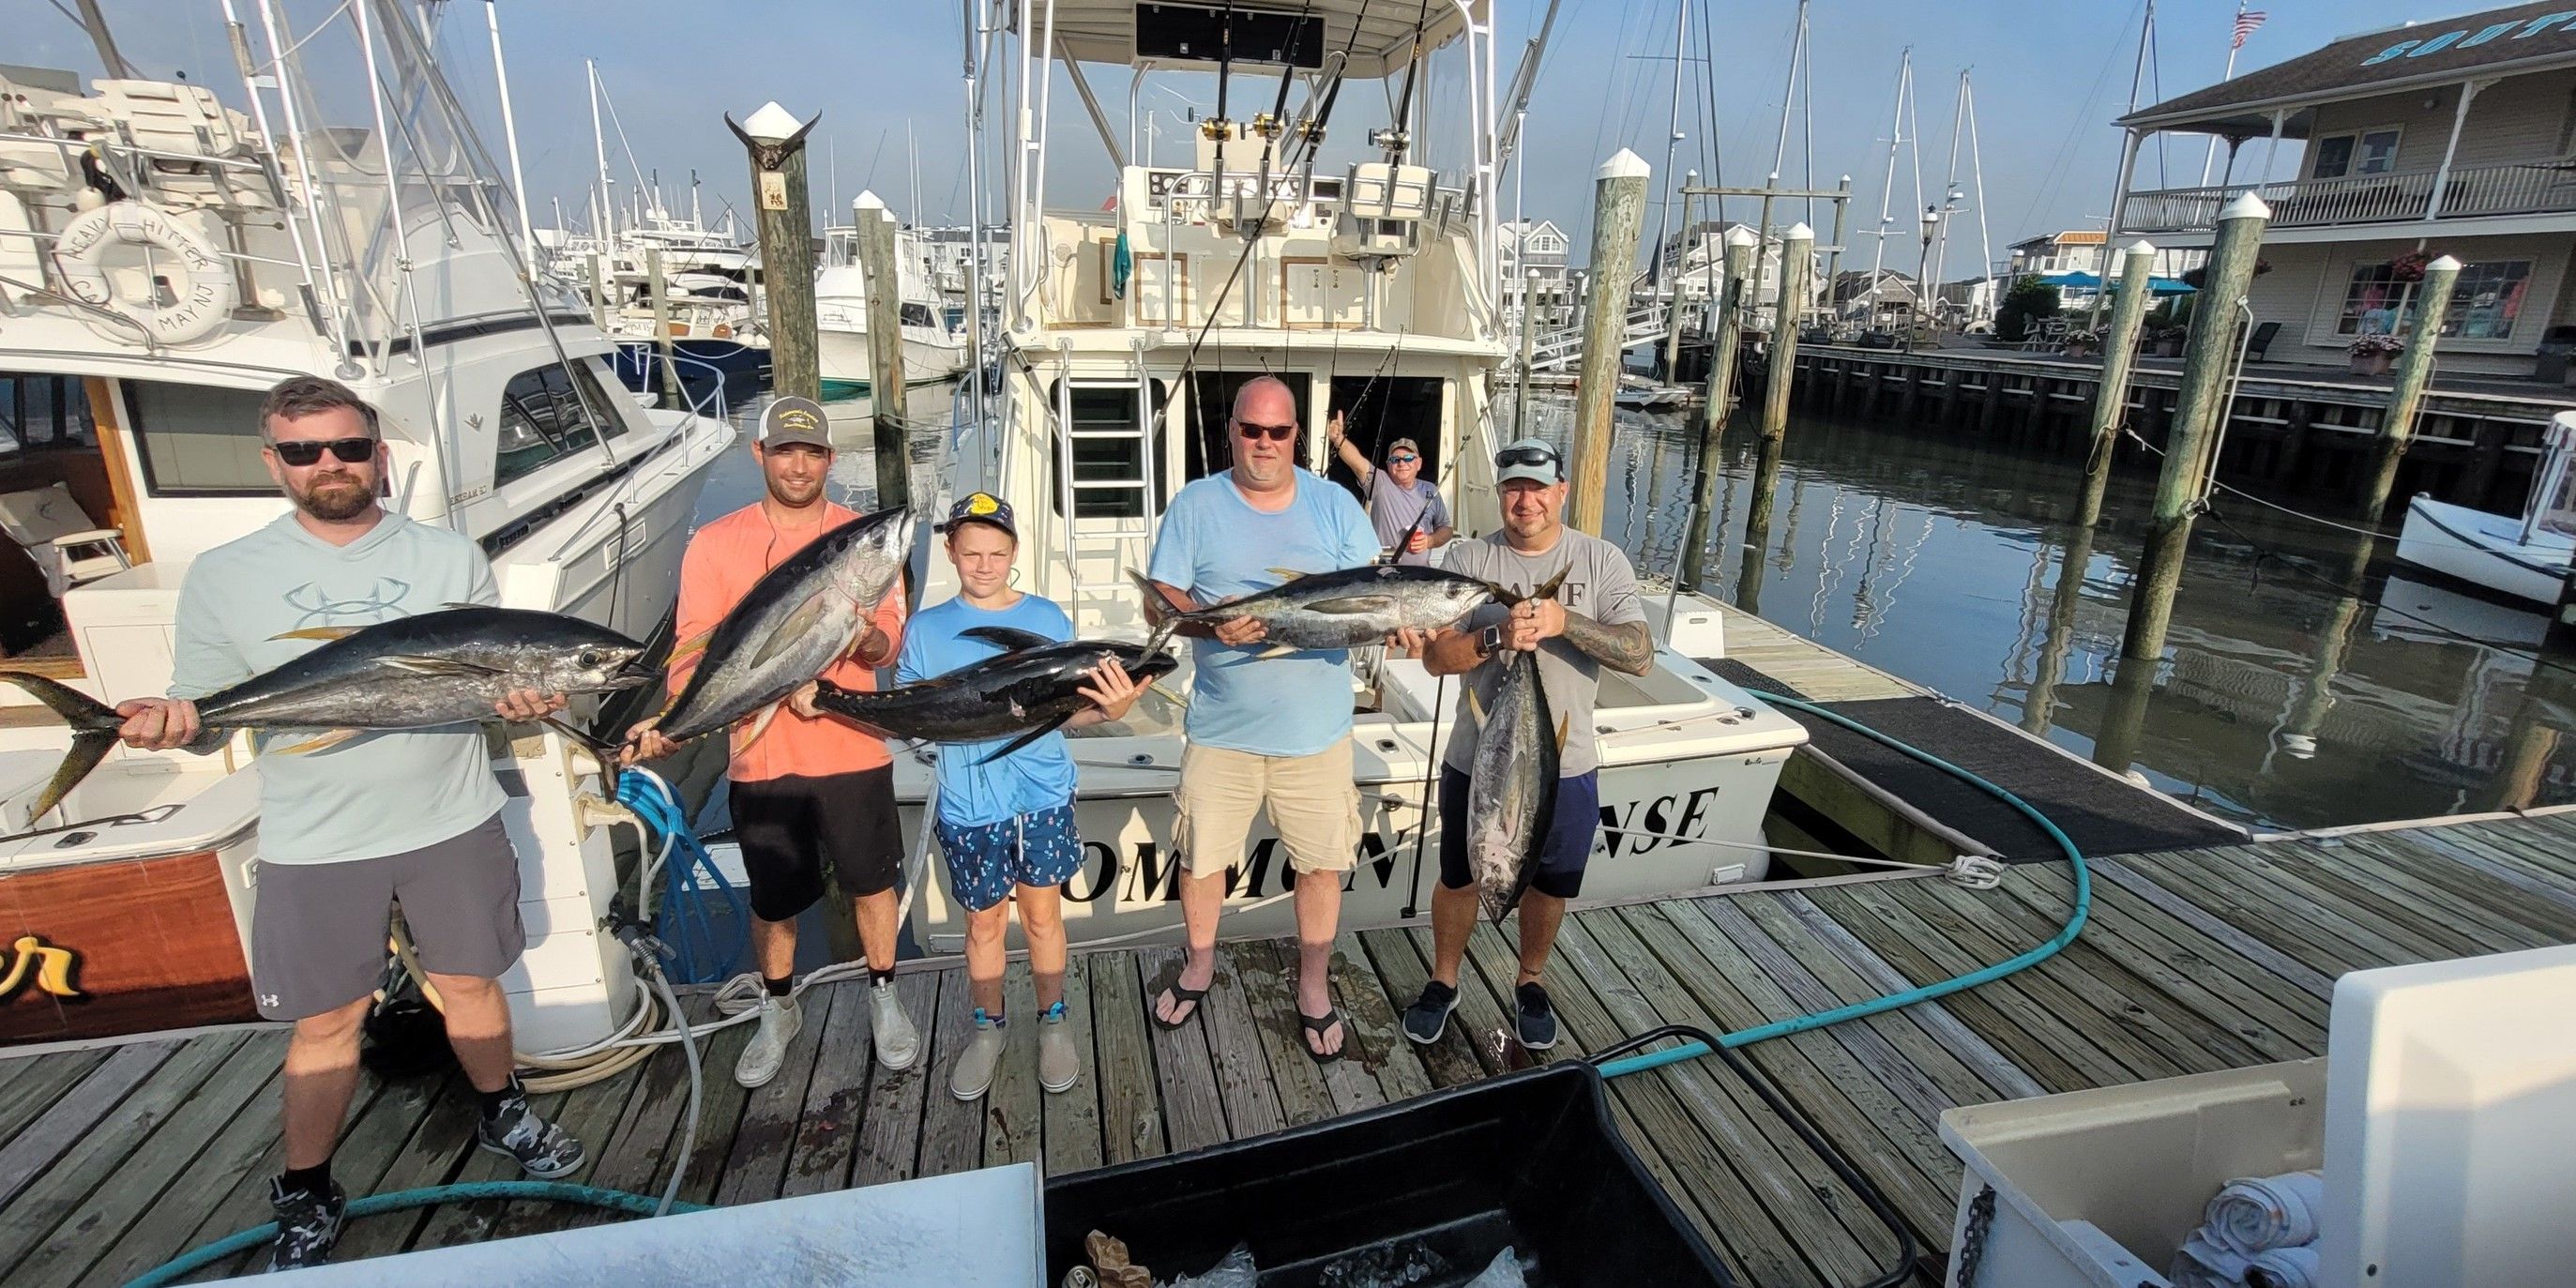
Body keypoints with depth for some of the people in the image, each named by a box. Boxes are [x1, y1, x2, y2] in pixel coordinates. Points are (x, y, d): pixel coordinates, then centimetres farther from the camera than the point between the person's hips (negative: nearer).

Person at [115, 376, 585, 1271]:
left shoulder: (453, 559, 1)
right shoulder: (224, 576, 0)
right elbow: (203, 710, 2)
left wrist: (527, 699, -17)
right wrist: (168, 722, -20)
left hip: (454, 825, 1)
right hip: (315, 847, 0)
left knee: (470, 984, 15)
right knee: (326, 1022, 9)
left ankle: (502, 1114, 38)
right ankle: (308, 1198, 30)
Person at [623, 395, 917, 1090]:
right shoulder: (714, 544, -2)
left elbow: (891, 641, -4)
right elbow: (696, 647, -6)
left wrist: (867, 636, -28)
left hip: (852, 750, 0)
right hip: (761, 757, 0)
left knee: (873, 882, 13)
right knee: (772, 899, 16)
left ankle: (883, 997, 36)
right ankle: (778, 1012, 40)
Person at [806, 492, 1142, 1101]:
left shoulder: (1047, 618, -1)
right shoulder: (925, 629, 2)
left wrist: (1107, 710, -22)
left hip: (1042, 794, -1)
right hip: (969, 803, 1)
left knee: (1042, 913, 10)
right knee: (984, 921, 13)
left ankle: (1052, 1021, 31)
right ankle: (988, 1026, 35)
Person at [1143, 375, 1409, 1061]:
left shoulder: (1334, 504, 3)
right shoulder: (1195, 505, 1)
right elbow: (1160, 598, -4)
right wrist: (1208, 622, -24)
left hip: (1316, 727, 0)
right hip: (1220, 725, 0)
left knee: (1320, 861, 8)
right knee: (1200, 854, 13)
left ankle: (1314, 987, 32)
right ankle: (1199, 967, 40)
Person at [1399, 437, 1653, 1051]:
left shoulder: (1602, 560, -5)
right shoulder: (1469, 558, -6)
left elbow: (1640, 655, -13)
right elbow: (1435, 657, -10)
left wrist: (1565, 622, -27)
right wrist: (1497, 637, -27)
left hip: (1565, 767, 1)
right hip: (1477, 762, 0)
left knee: (1548, 886, 18)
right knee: (1459, 880, 15)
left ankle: (1530, 983, 44)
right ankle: (1443, 982, 39)